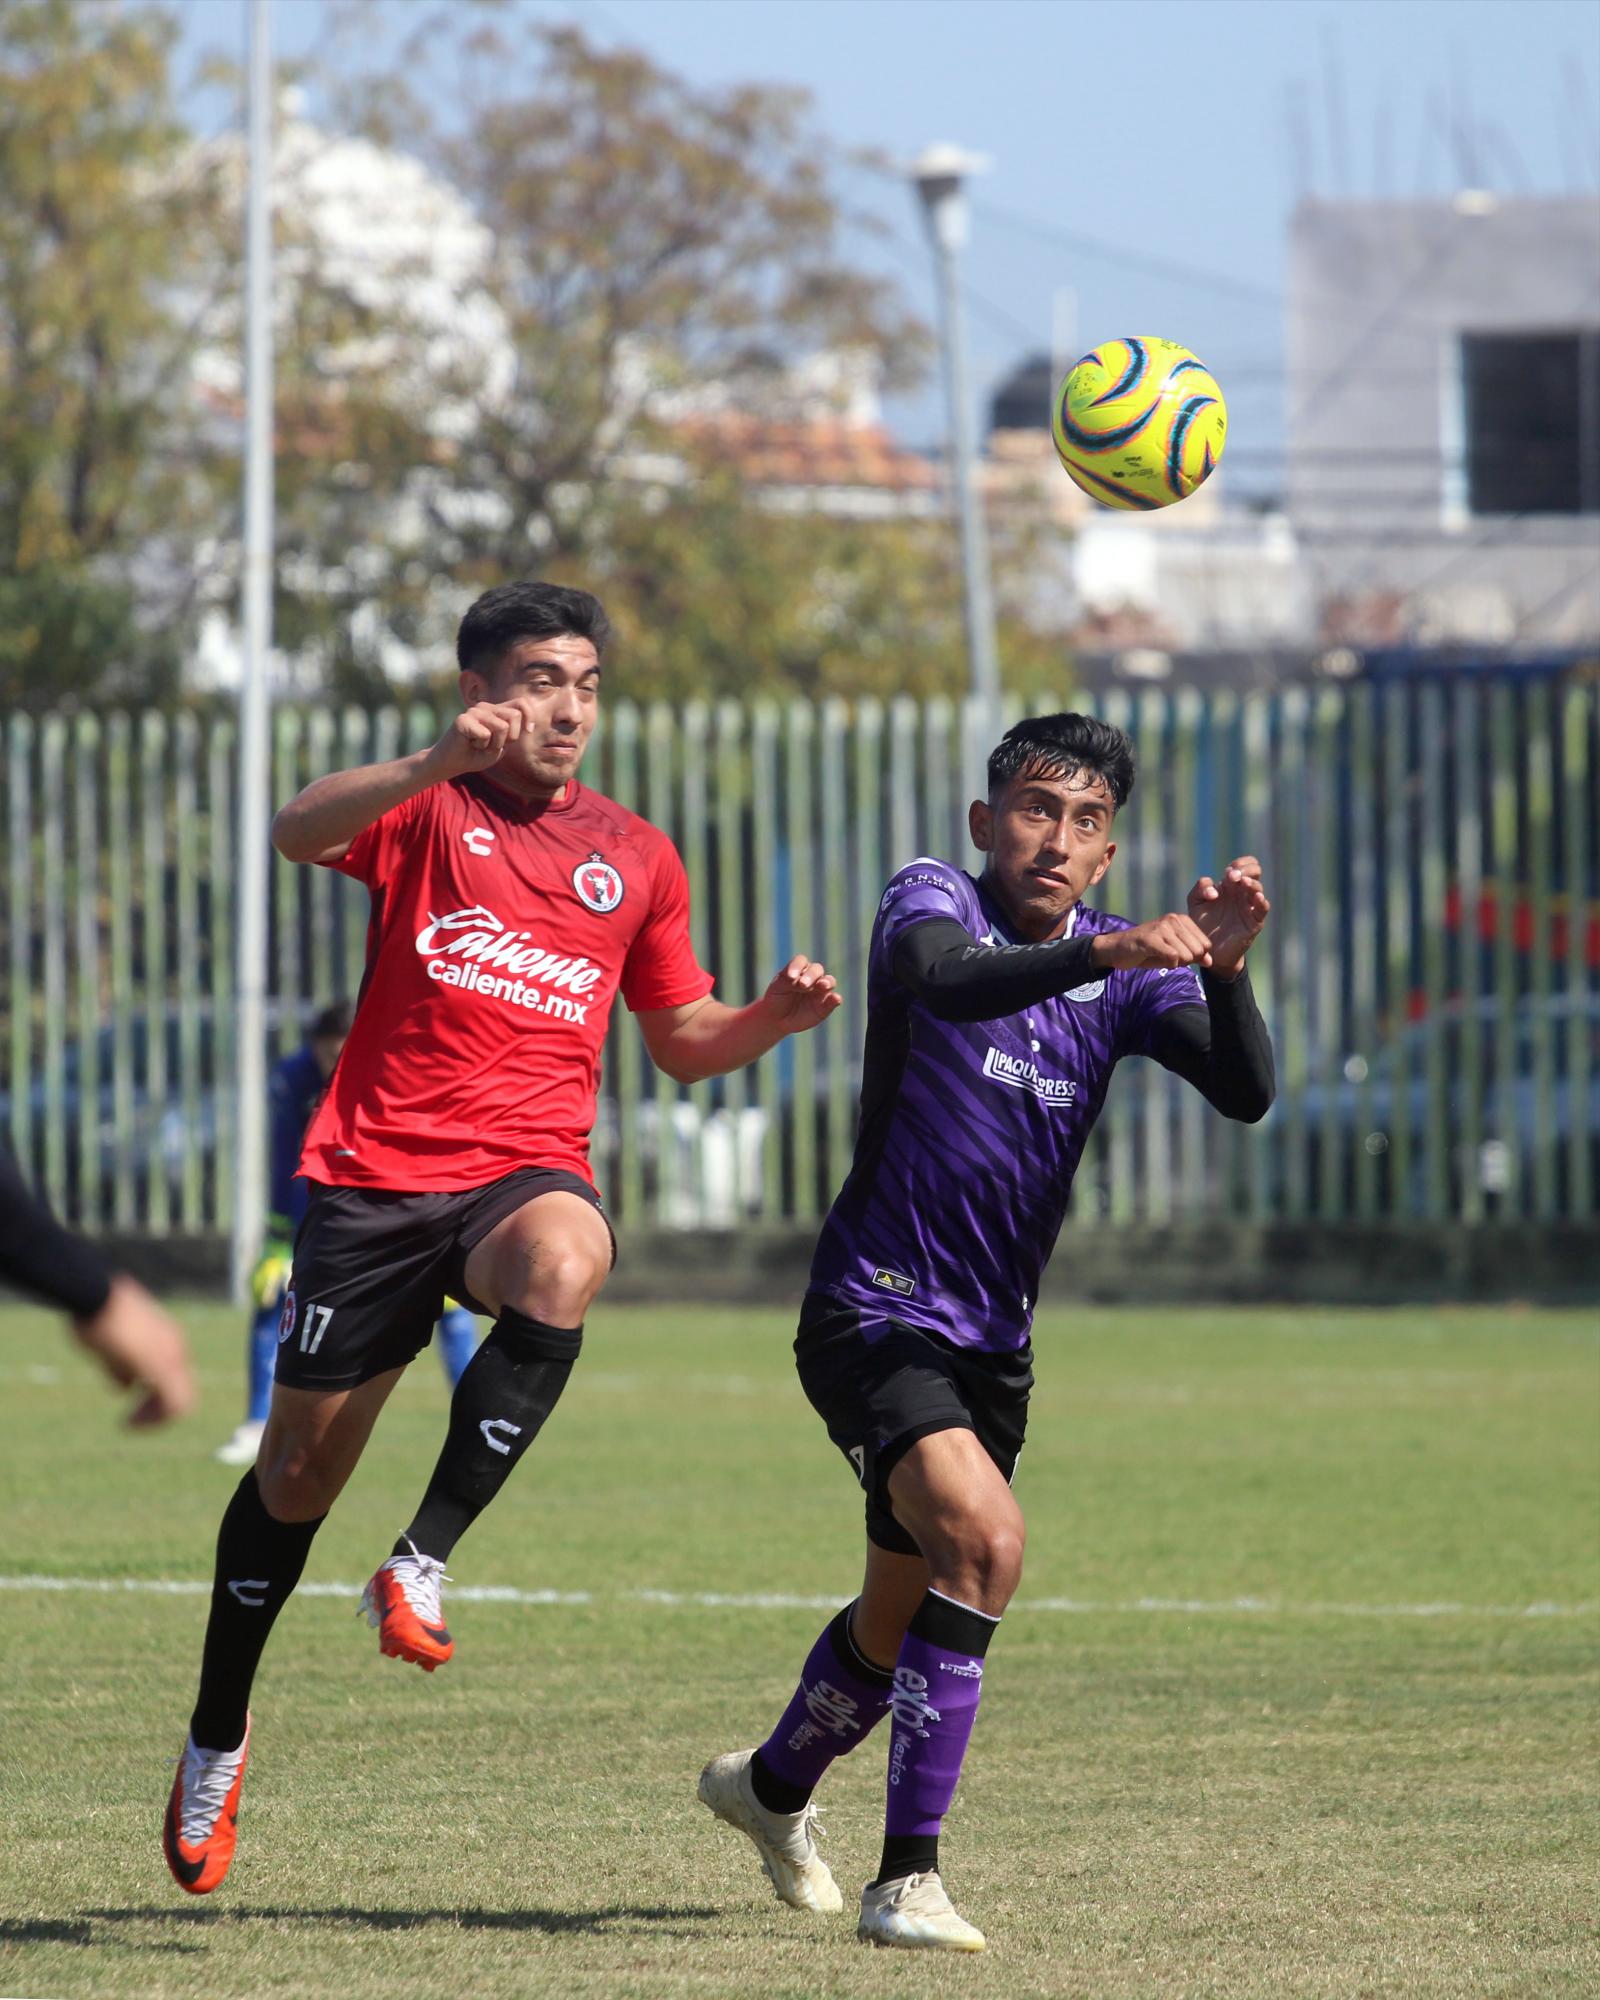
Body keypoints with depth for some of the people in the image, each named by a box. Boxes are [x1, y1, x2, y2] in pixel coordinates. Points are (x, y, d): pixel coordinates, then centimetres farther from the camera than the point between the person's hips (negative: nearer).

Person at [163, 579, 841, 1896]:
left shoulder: (635, 860, 13)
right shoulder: (429, 809, 2)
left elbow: (682, 1043, 22)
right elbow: (299, 835, -20)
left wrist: (775, 1017, 1)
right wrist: (438, 765, -36)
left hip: (528, 1172, 1)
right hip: (376, 1173, -1)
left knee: (565, 1259, -37)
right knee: (300, 1468, 5)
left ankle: (423, 1565, -30)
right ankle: (216, 1738, 28)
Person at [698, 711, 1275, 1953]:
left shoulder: (1124, 971, 2)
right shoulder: (932, 902, -12)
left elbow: (1246, 1094, -12)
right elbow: (945, 979, -36)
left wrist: (1223, 967, -31)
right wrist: (1110, 956, -52)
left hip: (993, 1341, 7)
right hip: (875, 1314, -7)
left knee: (905, 1614, 21)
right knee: (984, 1538, -29)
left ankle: (773, 1786, 51)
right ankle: (908, 1878, -26)